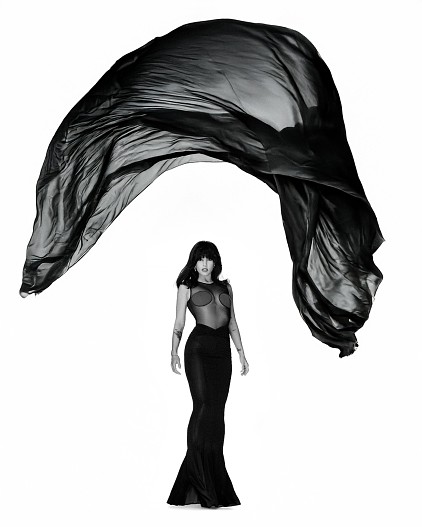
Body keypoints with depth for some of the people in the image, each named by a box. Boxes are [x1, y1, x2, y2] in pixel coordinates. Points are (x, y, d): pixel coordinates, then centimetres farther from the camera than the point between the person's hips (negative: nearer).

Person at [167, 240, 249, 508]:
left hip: (223, 351, 4)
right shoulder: (187, 287, 12)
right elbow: (179, 324, 5)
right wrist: (174, 351, -10)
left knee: (217, 412, 1)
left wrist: (242, 353, 16)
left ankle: (216, 485, 7)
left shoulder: (226, 286, 22)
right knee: (204, 405, -15)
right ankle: (202, 486, -12)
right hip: (199, 347, -4)